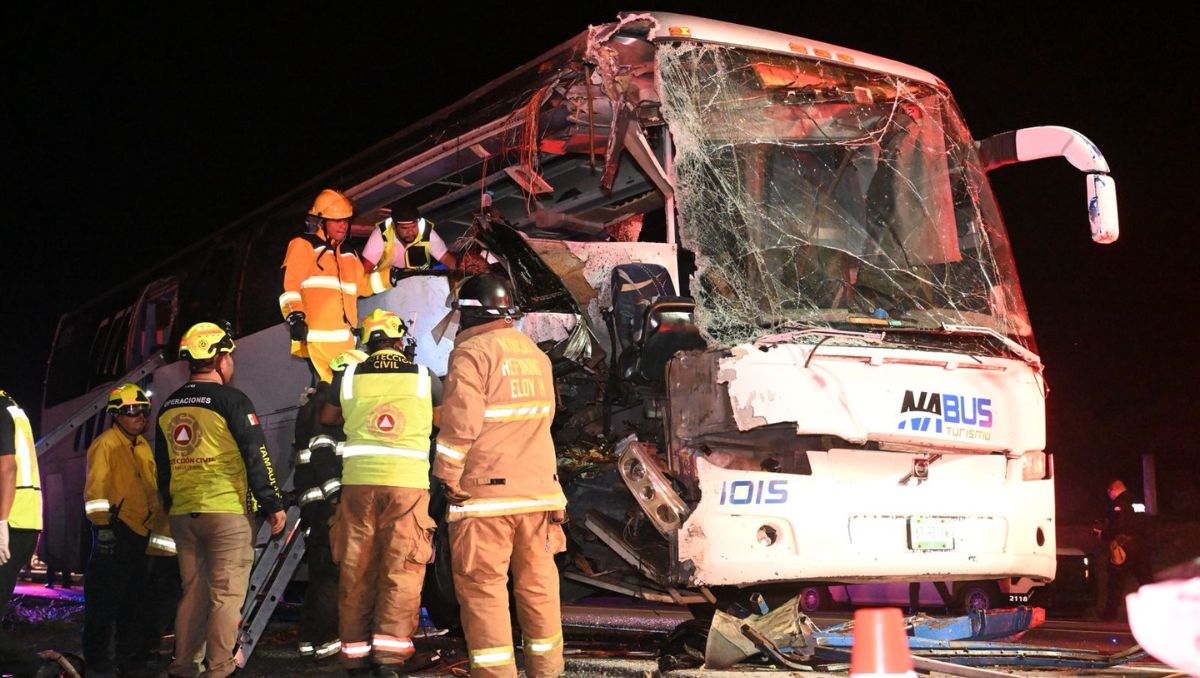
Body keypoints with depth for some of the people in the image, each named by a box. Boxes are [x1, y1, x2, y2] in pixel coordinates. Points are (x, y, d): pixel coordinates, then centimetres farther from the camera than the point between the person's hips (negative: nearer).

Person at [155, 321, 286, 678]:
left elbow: (163, 465, 18)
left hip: (182, 513, 7)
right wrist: (273, 505, -5)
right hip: (227, 513, -7)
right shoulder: (231, 400, -9)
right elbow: (256, 458, -11)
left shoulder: (169, 407, 12)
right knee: (226, 595, -3)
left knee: (193, 592, 14)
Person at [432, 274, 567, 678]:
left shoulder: (473, 351, -9)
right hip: (539, 487, 6)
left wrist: (447, 476, -7)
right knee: (538, 582, 12)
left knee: (482, 585, -1)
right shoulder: (535, 353, 13)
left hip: (486, 492, -6)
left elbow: (460, 422, -15)